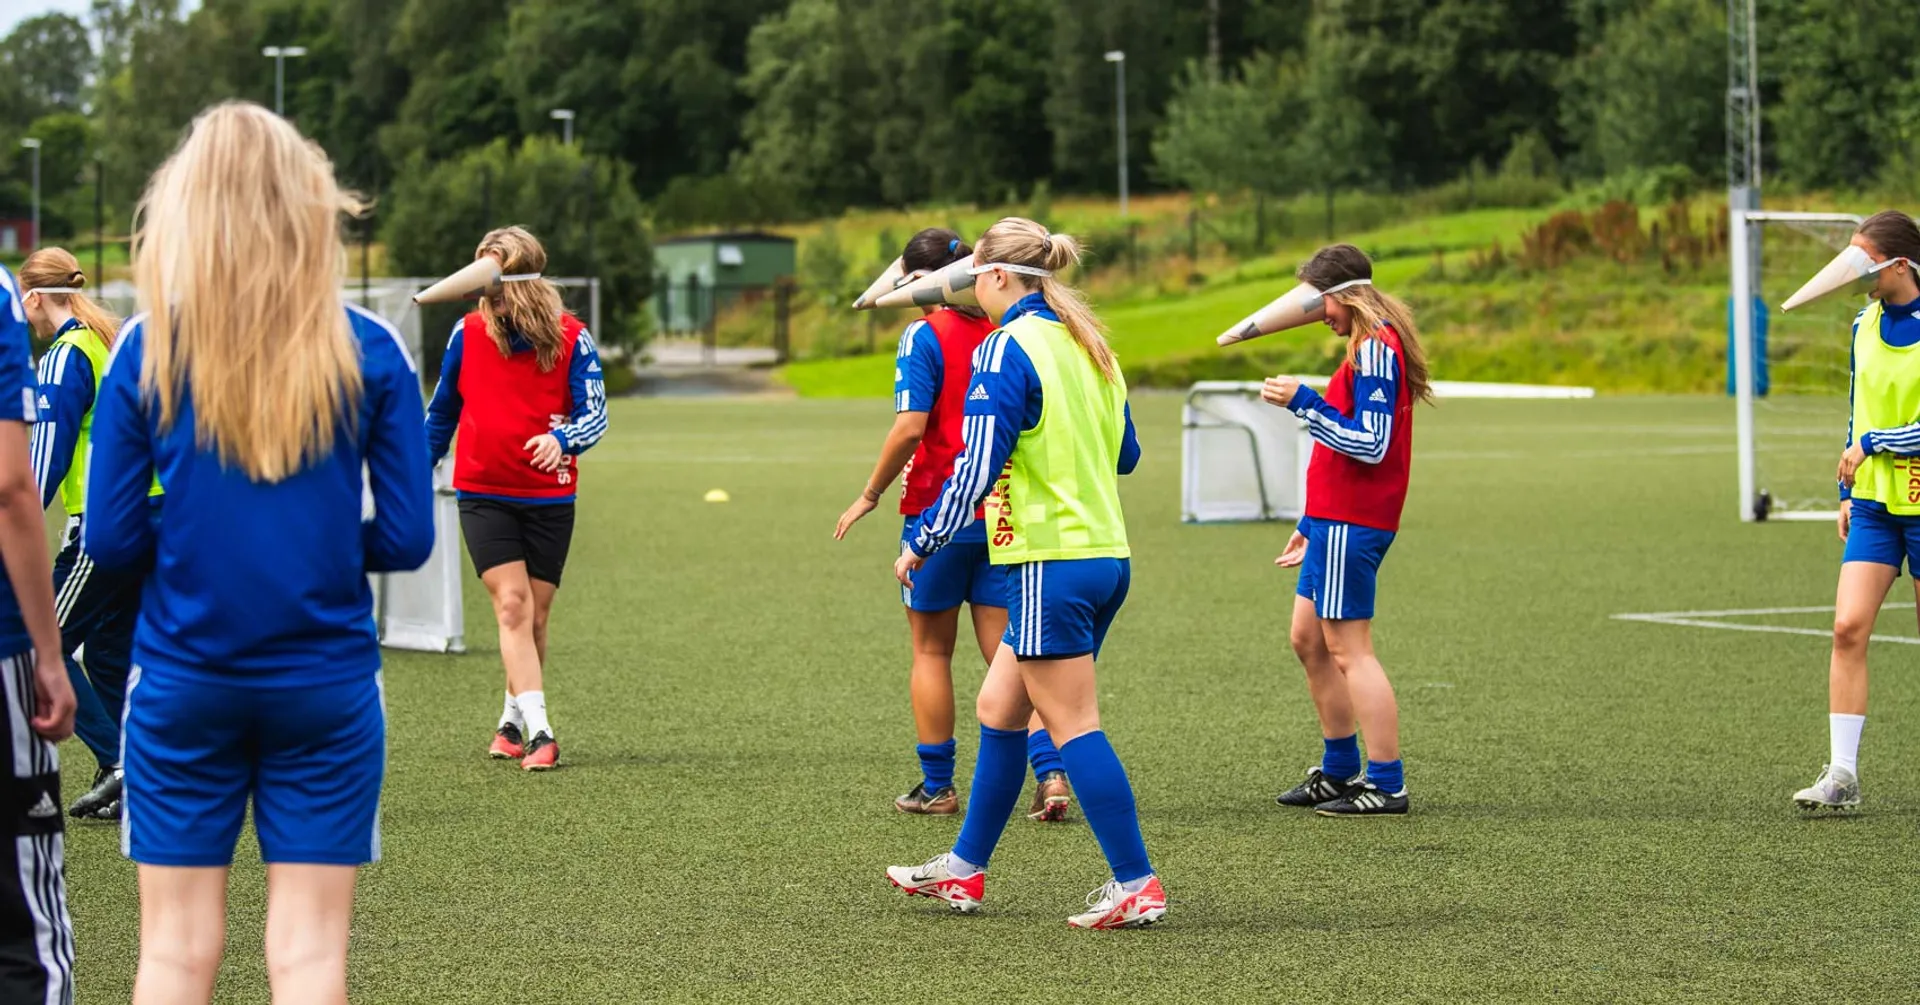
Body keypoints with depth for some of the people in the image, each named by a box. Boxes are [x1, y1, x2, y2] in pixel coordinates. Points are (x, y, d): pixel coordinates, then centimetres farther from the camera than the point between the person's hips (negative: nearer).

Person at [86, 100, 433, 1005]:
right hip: (325, 684, 0)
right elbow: (407, 537, -4)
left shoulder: (148, 349, -5)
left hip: (182, 684, 0)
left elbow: (109, 538, -5)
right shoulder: (368, 352, -5)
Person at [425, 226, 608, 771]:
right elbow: (442, 411, 12)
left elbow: (594, 414, -10)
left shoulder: (572, 337, -7)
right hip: (483, 495, -1)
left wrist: (562, 438, -31)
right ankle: (538, 732, -21)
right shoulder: (468, 332, -2)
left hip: (550, 497, 1)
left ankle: (512, 722, 27)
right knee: (512, 604, -14)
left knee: (535, 616, 7)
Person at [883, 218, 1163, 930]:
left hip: (1051, 562, -9)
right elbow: (1126, 453, 20)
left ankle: (1135, 886, -4)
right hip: (1105, 553, 9)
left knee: (1073, 725, -4)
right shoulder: (1086, 344, 13)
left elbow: (977, 468, -18)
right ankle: (965, 870, 23)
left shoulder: (1007, 349, -13)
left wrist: (920, 543, -8)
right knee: (998, 708, 17)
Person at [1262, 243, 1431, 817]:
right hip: (1336, 520, 10)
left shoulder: (1375, 349, -15)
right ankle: (1339, 771, 23)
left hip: (1350, 525, -10)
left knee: (1348, 649, -7)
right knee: (1308, 639, 15)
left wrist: (1303, 403, -22)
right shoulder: (1371, 348, 17)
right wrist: (1311, 525, 25)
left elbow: (1369, 446, -22)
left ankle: (1387, 785, -5)